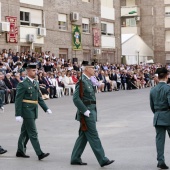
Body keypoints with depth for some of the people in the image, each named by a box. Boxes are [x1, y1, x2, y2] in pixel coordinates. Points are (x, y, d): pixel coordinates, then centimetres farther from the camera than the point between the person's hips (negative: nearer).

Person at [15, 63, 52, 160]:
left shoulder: (36, 83, 13)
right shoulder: (23, 84, -11)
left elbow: (39, 98, 18)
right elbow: (18, 100, -13)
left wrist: (46, 109, 8)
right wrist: (18, 115, -17)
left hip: (33, 112, 8)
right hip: (27, 112, -8)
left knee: (25, 133, 15)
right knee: (33, 133, -7)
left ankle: (20, 151, 24)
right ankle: (40, 154, -8)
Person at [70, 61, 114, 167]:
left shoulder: (89, 80, 14)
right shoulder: (82, 81, -16)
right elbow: (76, 98, -21)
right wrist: (85, 111, -20)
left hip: (91, 111, 10)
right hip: (86, 113, -10)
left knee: (83, 136, 14)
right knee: (94, 137, -5)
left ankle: (75, 158, 21)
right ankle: (103, 160, -1)